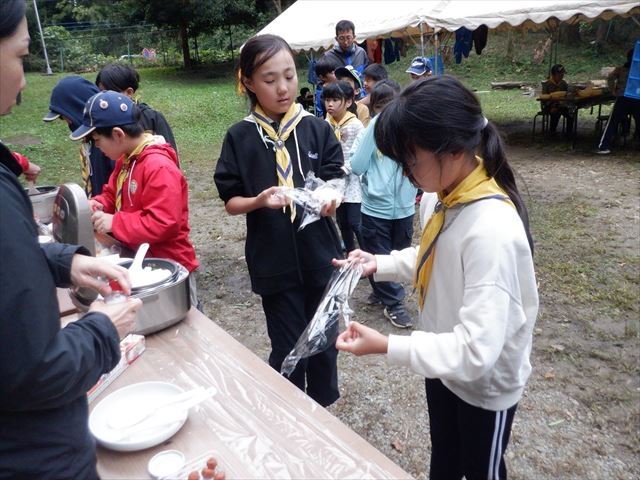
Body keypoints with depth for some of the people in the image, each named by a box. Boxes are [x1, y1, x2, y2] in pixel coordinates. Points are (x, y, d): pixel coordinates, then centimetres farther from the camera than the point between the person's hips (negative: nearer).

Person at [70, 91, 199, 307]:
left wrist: (114, 223, -24)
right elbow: (113, 193, 19)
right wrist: (99, 204, -2)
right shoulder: (126, 159, 5)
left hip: (167, 266, -9)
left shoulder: (160, 167, -25)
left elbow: (163, 224, -30)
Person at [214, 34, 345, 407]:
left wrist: (330, 199, -25)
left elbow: (336, 185, -2)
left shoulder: (317, 129, -1)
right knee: (287, 349, 8)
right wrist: (259, 201, -21)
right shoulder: (240, 137, -4)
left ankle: (325, 411, 42)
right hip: (274, 261, -1)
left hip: (320, 256, 2)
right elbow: (231, 201, -1)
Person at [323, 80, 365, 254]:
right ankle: (350, 253, 31)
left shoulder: (355, 125, -11)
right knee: (342, 223, 15)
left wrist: (344, 168, -17)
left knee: (355, 223, -3)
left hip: (352, 182, -5)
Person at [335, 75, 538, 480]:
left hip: (484, 383, -7)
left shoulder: (491, 230, -36)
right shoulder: (452, 197, -10)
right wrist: (380, 264, -6)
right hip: (444, 361, 7)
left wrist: (387, 346, -33)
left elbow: (477, 352, -36)